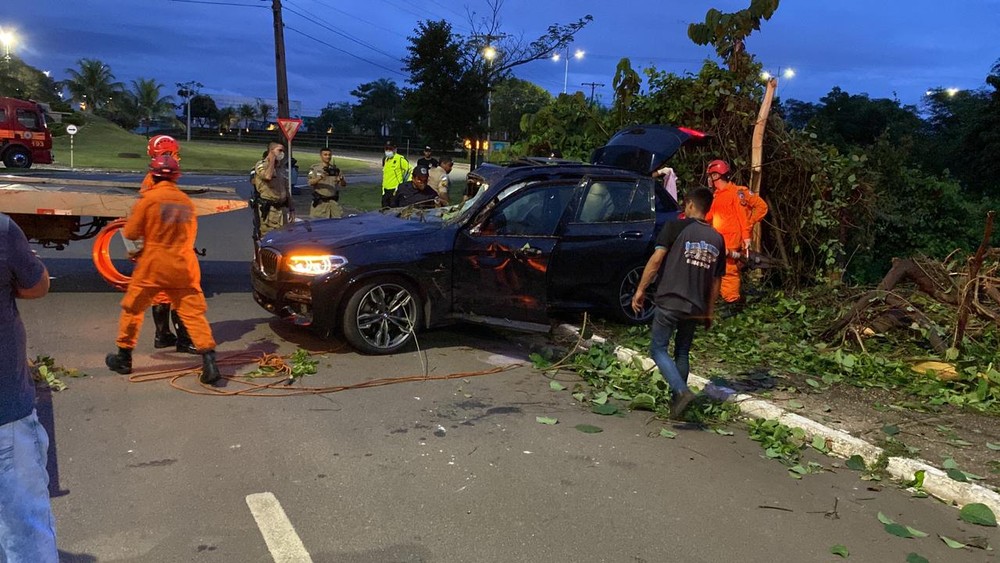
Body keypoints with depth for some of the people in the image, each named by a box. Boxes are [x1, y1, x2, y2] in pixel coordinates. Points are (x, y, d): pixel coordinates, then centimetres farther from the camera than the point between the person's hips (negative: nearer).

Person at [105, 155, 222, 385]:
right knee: (194, 314, 1)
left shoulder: (148, 198, -6)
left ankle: (123, 358, 26)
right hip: (184, 267, 3)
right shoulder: (186, 201, 6)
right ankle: (209, 363, -9)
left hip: (153, 266, -3)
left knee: (132, 309, 16)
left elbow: (130, 233, -3)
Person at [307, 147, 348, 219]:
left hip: (333, 202, 3)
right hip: (320, 202, -3)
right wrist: (320, 178, -29)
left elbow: (344, 184, 7)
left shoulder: (335, 169, 12)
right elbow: (310, 182, -10)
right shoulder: (314, 168, 4)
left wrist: (341, 179, -16)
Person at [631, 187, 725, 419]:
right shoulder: (717, 239, 11)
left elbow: (656, 259, -13)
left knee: (658, 349, 2)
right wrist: (709, 312, 21)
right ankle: (676, 400, 22)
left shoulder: (676, 227, -5)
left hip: (669, 302, -5)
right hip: (696, 308, 5)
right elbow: (716, 280, 14)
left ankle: (681, 391, -15)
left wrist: (640, 290, -8)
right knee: (682, 353, 17)